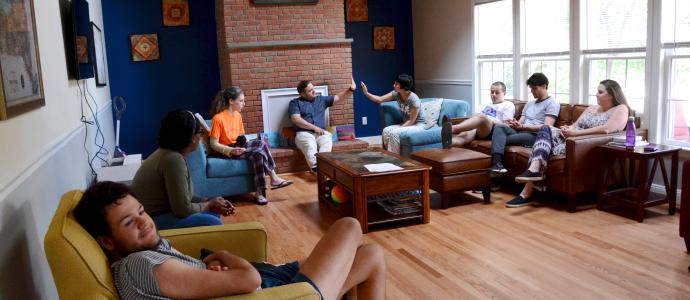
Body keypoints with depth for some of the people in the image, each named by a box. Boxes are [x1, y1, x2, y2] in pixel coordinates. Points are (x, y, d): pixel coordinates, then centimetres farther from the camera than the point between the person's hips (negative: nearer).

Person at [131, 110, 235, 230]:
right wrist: (209, 205, -7)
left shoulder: (168, 153, 6)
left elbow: (183, 197, 12)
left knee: (213, 213, 12)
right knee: (211, 222, -21)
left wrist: (208, 201, 1)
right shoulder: (174, 159, -24)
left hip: (157, 213, 10)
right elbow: (183, 210, -24)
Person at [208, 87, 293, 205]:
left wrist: (246, 143, -6)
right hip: (227, 151, -7)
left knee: (258, 153, -24)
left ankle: (260, 192, -24)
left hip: (239, 147, 7)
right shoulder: (218, 118, -15)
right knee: (261, 144, -24)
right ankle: (273, 178, -17)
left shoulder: (237, 115, 7)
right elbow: (214, 144, -15)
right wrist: (232, 150, -28)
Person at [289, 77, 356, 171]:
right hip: (304, 133, -3)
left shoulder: (321, 100, 24)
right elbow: (296, 119, -4)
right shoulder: (295, 102, 10)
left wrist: (350, 89, 10)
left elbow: (338, 97, 25)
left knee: (326, 144, -33)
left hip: (321, 132, 3)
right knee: (310, 146, -37)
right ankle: (317, 170, -55)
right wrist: (314, 127, -10)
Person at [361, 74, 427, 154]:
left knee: (394, 133, -28)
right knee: (386, 131, -17)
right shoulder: (396, 94, -6)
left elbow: (411, 121, -21)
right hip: (406, 124, 7)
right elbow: (380, 99, -5)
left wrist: (398, 129, -24)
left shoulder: (414, 99, -25)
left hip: (418, 125, -7)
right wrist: (366, 93, -17)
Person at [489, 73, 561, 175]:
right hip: (521, 132, 6)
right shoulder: (529, 104, 30)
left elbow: (547, 127, -9)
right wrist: (513, 124, -6)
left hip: (535, 136, -6)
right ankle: (497, 163, -42)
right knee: (499, 127, -25)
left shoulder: (552, 104, 5)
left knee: (501, 139, -27)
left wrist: (522, 126, -18)